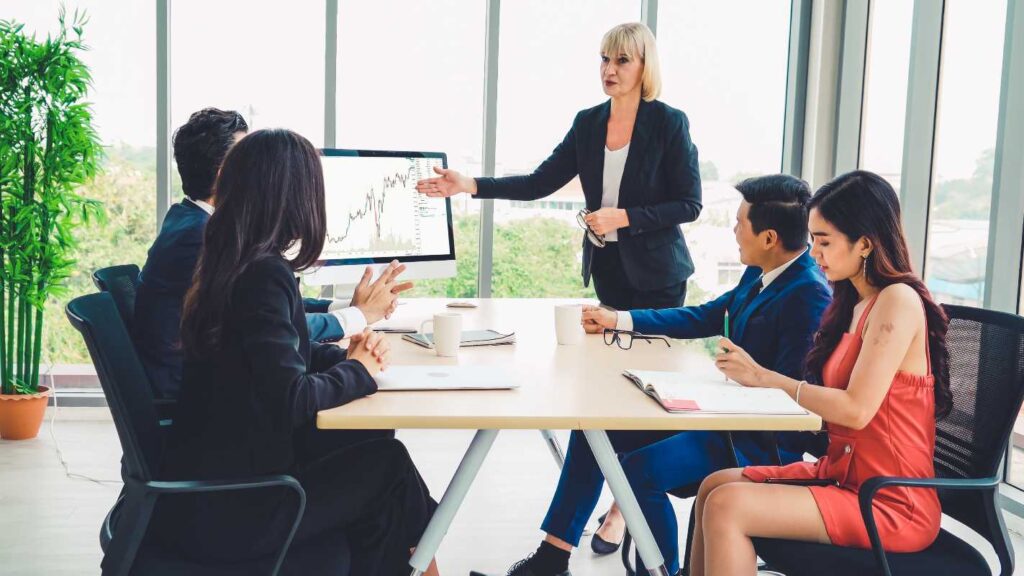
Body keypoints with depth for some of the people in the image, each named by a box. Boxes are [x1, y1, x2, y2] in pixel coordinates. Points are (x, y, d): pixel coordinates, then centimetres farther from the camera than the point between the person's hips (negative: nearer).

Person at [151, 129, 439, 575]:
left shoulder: (229, 264, 6)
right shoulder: (265, 275, -21)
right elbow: (290, 400, -25)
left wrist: (346, 355, 1)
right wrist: (357, 372, -8)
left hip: (204, 489, 8)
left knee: (366, 444, 14)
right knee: (387, 464, 5)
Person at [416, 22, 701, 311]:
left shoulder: (670, 122, -10)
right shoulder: (587, 122, 3)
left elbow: (689, 205, -10)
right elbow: (539, 183, -1)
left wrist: (622, 217, -20)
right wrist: (470, 184, -12)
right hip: (605, 266, 4)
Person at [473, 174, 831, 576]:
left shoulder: (809, 295, -22)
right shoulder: (759, 275, 6)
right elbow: (704, 318, 17)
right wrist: (618, 320, 16)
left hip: (761, 442, -10)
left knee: (642, 468, -29)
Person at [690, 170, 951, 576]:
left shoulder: (898, 300, -16)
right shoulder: (858, 302, 12)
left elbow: (857, 410, -23)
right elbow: (835, 400, 7)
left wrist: (766, 377, -14)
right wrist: (756, 374, -4)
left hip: (890, 504, -9)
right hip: (843, 474, 9)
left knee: (726, 506, -20)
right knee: (714, 486, 2)